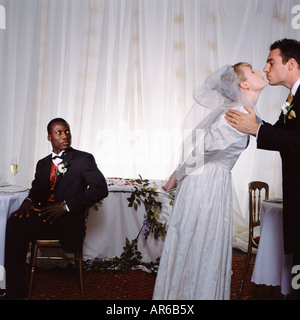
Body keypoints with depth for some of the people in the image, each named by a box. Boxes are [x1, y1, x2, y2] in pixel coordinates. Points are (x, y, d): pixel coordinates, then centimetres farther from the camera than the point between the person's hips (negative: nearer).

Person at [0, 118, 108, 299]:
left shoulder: (84, 159, 1)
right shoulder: (43, 163, 20)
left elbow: (100, 189, -11)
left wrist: (66, 205, -17)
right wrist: (29, 201, -4)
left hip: (67, 221, -6)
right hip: (43, 215, 6)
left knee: (16, 225, -25)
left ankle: (16, 287, -10)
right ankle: (16, 288, -13)